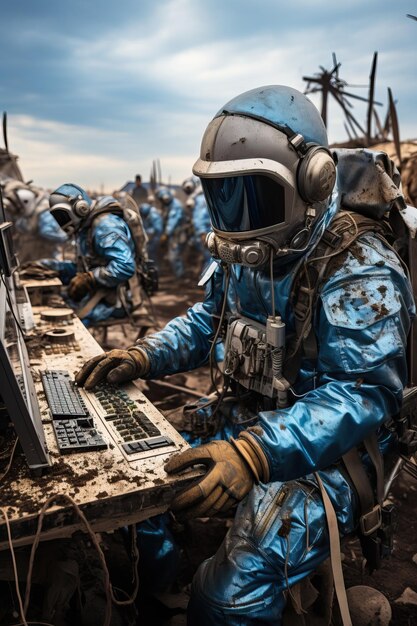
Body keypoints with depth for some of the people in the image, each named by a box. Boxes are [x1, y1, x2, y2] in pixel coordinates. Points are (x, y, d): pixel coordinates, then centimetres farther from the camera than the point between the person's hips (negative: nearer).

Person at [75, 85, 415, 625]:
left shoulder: (359, 271, -21)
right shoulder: (247, 250, 3)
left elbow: (363, 394, -26)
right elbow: (208, 320, 14)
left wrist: (256, 453, -40)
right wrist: (143, 357, -3)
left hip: (323, 452, -7)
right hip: (241, 426, 7)